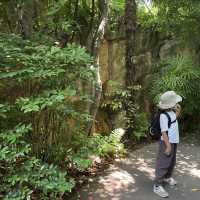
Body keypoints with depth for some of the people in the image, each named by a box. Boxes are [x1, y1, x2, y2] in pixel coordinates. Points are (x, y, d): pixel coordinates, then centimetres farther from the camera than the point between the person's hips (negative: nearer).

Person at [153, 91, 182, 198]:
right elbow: (164, 132, -24)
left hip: (174, 141, 9)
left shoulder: (171, 112, 3)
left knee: (172, 162, 23)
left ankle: (167, 177, 43)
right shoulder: (164, 115, -24)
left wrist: (178, 111, 8)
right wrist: (168, 146, -23)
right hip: (167, 142, -9)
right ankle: (157, 185, 5)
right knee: (163, 163, -3)